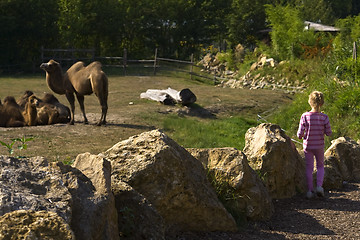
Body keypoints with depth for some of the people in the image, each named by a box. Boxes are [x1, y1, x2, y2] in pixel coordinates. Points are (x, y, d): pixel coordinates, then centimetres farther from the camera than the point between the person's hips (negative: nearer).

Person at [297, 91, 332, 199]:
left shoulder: (305, 116, -15)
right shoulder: (324, 117, -13)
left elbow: (300, 134, -13)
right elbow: (329, 133, -7)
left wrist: (302, 136, 10)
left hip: (308, 146, 0)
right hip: (319, 146, 0)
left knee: (309, 168, 11)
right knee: (320, 166, 20)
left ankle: (310, 190, 13)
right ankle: (319, 186, 4)